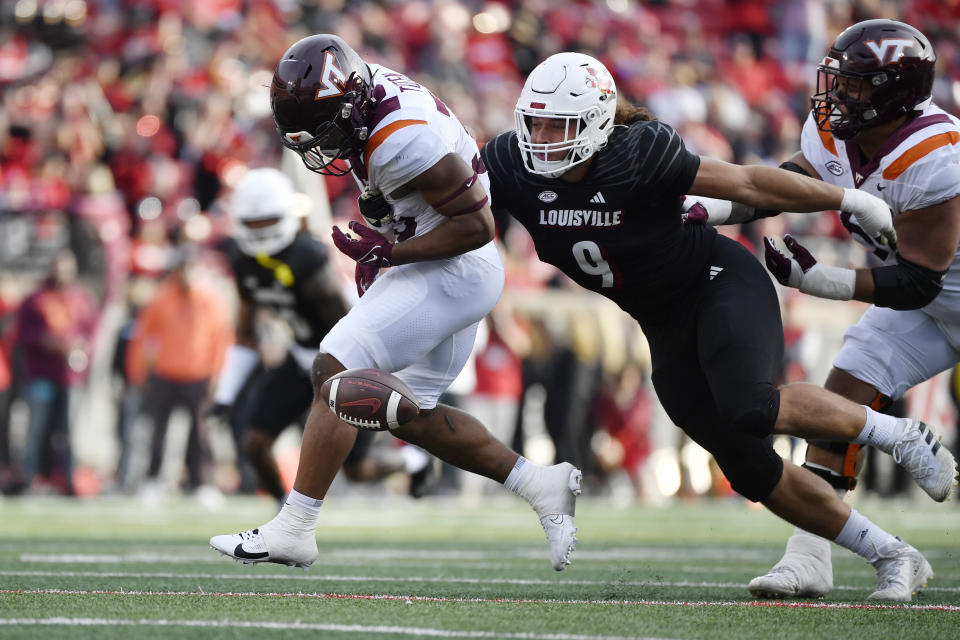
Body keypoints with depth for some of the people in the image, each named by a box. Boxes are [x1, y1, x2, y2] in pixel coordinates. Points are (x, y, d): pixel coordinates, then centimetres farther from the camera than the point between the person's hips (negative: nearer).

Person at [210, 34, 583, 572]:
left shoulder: (401, 140, -27)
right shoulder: (374, 92, 2)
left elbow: (478, 225, -24)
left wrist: (387, 253, -22)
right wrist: (378, 248, 8)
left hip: (453, 272, -10)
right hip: (452, 275, 10)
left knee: (335, 370, -12)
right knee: (413, 416, 15)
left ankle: (293, 531, -11)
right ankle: (542, 486, 19)